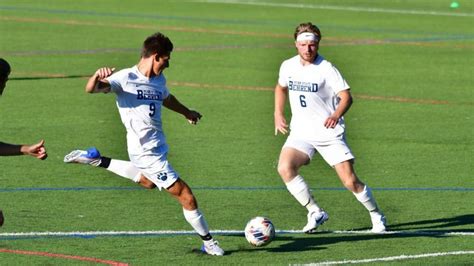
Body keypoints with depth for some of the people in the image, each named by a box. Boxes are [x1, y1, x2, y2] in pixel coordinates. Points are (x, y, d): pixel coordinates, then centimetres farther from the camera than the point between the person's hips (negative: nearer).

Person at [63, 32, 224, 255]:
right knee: (185, 195, -7)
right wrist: (97, 77, -47)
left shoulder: (159, 80, 7)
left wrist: (186, 112, 46)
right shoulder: (126, 78, -16)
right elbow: (90, 89, -24)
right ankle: (208, 242, 7)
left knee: (147, 182, 36)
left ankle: (97, 161, 36)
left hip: (158, 147, 9)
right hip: (147, 152, -9)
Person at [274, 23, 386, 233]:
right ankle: (315, 213, -9)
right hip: (301, 133, 4)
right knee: (285, 168, -23)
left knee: (350, 181, -7)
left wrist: (336, 115, -37)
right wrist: (278, 114, 14)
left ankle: (376, 216, 18)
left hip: (330, 134, -4)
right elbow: (281, 87, 25)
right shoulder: (288, 66, 3)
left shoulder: (326, 69, -12)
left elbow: (346, 97, -17)